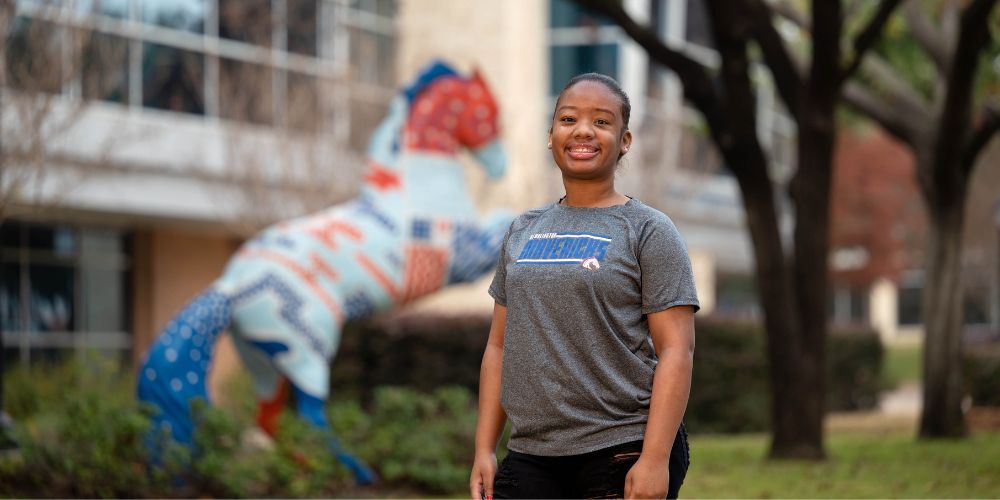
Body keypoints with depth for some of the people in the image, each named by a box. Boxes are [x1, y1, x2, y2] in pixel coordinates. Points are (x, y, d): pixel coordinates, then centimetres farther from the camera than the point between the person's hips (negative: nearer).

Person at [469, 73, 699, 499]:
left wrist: (655, 459, -17)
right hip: (531, 458, 5)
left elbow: (676, 352, -8)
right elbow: (500, 346, 16)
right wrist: (484, 448, 8)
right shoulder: (522, 232, 16)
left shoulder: (648, 231, 0)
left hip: (622, 453, -5)